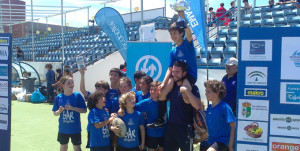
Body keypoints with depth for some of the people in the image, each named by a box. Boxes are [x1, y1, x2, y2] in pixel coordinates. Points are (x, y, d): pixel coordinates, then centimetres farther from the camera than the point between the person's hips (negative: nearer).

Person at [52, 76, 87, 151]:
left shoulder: (78, 95, -10)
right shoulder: (59, 97, -4)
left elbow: (84, 110, -9)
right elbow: (55, 113, 3)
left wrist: (72, 108, -20)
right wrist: (59, 111, -18)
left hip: (75, 128, -2)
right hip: (63, 128, 2)